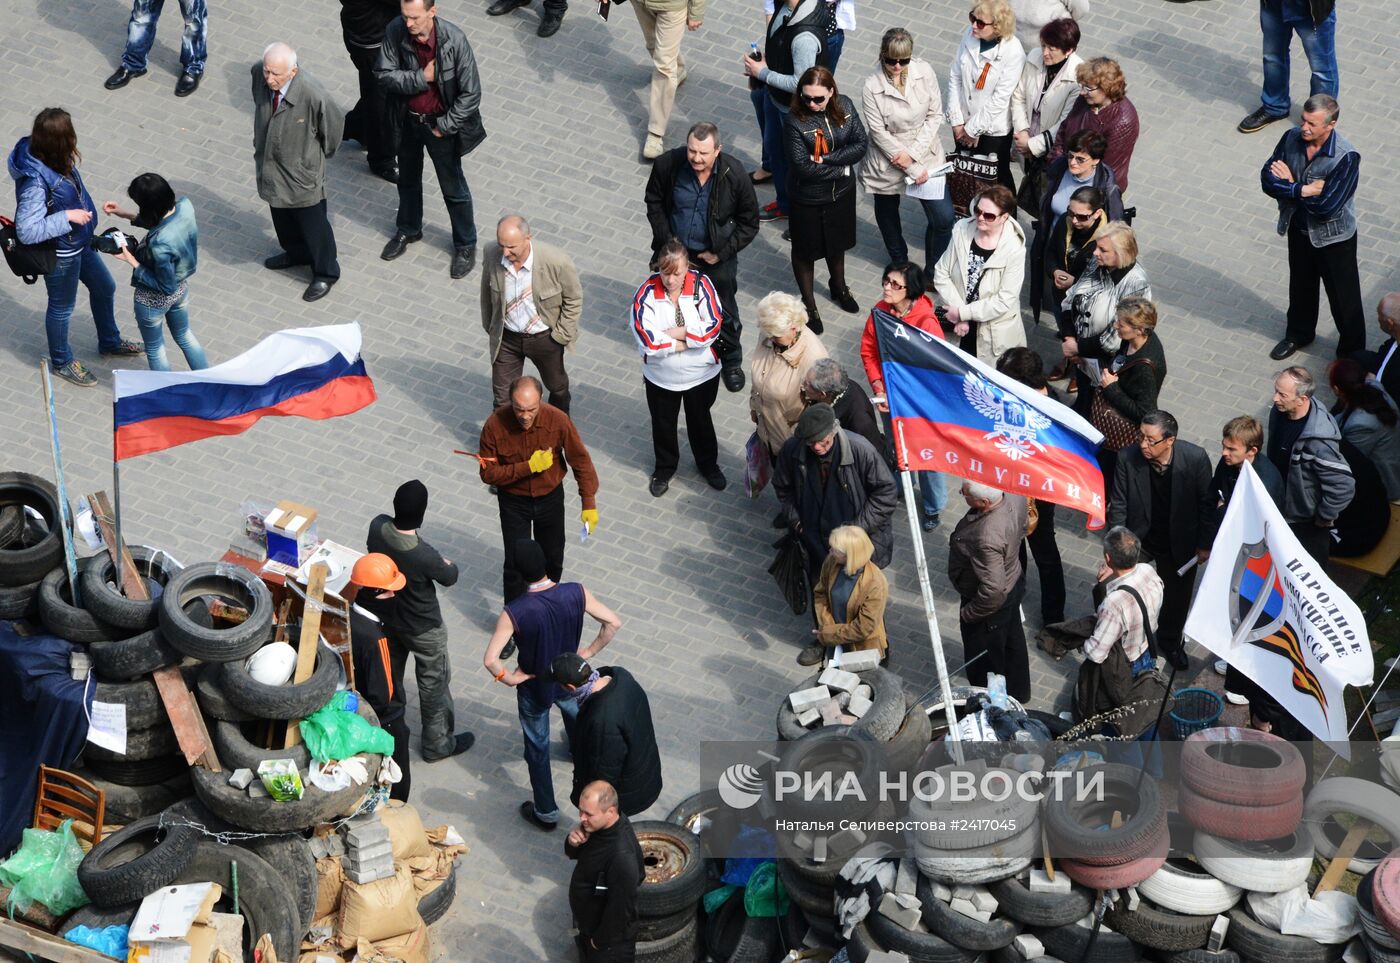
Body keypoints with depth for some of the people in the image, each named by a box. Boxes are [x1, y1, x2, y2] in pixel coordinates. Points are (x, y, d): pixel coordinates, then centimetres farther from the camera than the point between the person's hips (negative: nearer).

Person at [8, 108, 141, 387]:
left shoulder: (46, 155, -14)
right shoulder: (35, 182, -40)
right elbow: (26, 231, -38)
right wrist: (67, 217, -34)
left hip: (79, 242, 9)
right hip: (60, 254, -8)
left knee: (104, 288, 27)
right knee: (62, 308, 18)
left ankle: (110, 343, 53)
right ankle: (61, 362, 44)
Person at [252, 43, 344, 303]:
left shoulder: (312, 95, -35)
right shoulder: (259, 74, -18)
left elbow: (334, 123, -14)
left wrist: (323, 152, 2)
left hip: (302, 169, -6)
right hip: (271, 162, 6)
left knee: (312, 222, 11)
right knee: (281, 214, 27)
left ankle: (326, 272, 33)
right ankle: (296, 252, 54)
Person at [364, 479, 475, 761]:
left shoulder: (378, 527, -25)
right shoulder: (424, 556, -40)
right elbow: (449, 577, -18)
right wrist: (449, 565, 4)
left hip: (384, 618, 6)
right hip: (421, 629, -6)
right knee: (434, 684, 19)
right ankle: (437, 743, 38)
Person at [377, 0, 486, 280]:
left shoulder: (453, 39, -28)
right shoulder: (396, 31, -21)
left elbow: (471, 93, -21)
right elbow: (384, 74, -14)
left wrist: (444, 127, -17)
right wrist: (421, 78, -26)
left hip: (440, 123, -3)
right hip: (407, 119, 3)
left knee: (453, 188, 13)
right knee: (408, 180, 25)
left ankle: (465, 245, 33)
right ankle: (408, 230, 49)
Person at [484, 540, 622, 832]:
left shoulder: (514, 613, -34)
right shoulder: (576, 593, -26)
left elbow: (490, 660, -37)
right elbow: (613, 622, -16)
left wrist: (508, 678, -16)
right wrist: (589, 652, -2)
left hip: (533, 687, -3)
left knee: (537, 748, 20)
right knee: (576, 716, 38)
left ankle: (546, 813, 34)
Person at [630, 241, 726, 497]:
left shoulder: (701, 285, -20)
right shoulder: (647, 292, -22)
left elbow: (713, 327, -25)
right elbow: (646, 338, -29)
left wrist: (675, 333, -26)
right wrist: (685, 343, -25)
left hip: (701, 374, 0)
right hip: (661, 377, 0)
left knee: (700, 420, 24)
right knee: (663, 424, 21)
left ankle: (708, 464, 48)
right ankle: (664, 468, 46)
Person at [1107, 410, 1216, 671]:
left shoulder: (1195, 458, -27)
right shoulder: (1127, 459, -27)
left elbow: (1206, 503, -11)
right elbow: (1118, 506, -14)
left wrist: (1205, 544, -4)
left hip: (1179, 543, 1)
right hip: (1138, 539, -1)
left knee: (1177, 595, 22)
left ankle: (1170, 641, 50)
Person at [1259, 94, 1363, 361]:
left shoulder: (1346, 158, -32)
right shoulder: (1292, 138, -15)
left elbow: (1326, 207, -32)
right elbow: (1268, 178, -15)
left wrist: (1289, 186, -21)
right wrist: (1302, 190, -29)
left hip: (1332, 237, -5)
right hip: (1298, 229, 5)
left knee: (1343, 298, 12)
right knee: (1301, 286, 28)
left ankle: (1351, 353, 33)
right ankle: (1299, 333, 52)